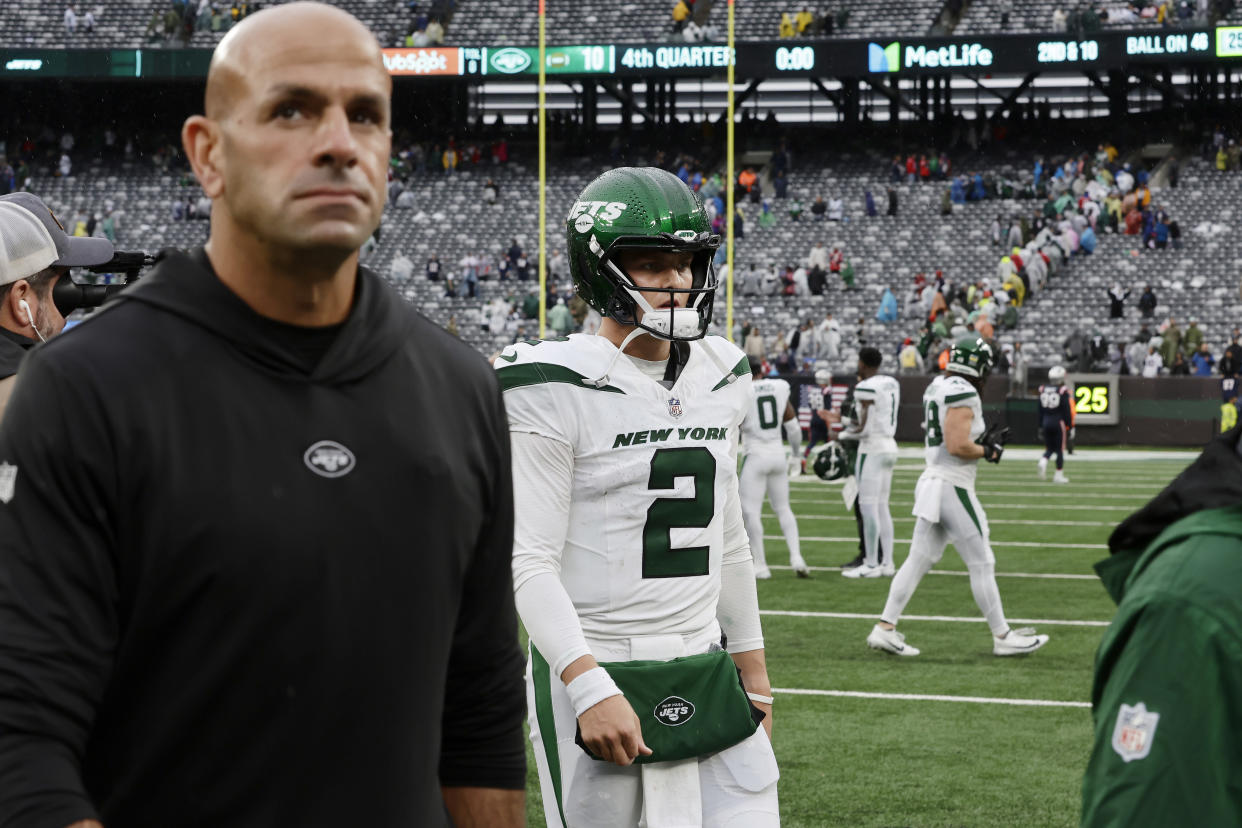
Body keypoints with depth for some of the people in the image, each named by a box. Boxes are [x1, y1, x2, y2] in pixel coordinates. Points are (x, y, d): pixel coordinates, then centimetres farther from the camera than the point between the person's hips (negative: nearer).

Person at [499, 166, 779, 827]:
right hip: (596, 669, -6)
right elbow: (530, 563, -15)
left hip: (703, 671, 6)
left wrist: (752, 666, 20)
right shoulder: (560, 393, -11)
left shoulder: (721, 380, 10)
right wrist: (590, 689, -24)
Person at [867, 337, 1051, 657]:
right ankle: (1002, 636, 8)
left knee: (920, 558, 9)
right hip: (953, 486, -9)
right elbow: (957, 446, -22)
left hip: (932, 481, 9)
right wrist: (988, 451, -6)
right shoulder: (962, 393, -16)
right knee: (981, 564, 0)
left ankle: (885, 627, 6)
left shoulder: (937, 387, 13)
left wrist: (984, 441, 13)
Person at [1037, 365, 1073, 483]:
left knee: (1049, 448, 16)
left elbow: (1040, 411, 9)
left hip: (1046, 422, 4)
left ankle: (1043, 461, -14)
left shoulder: (1043, 390, 3)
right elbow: (1067, 411, -9)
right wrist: (1070, 427, -1)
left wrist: (1041, 426, 17)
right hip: (1059, 422, -4)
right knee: (1060, 450, 6)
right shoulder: (1063, 391, -11)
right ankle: (1058, 475, 9)